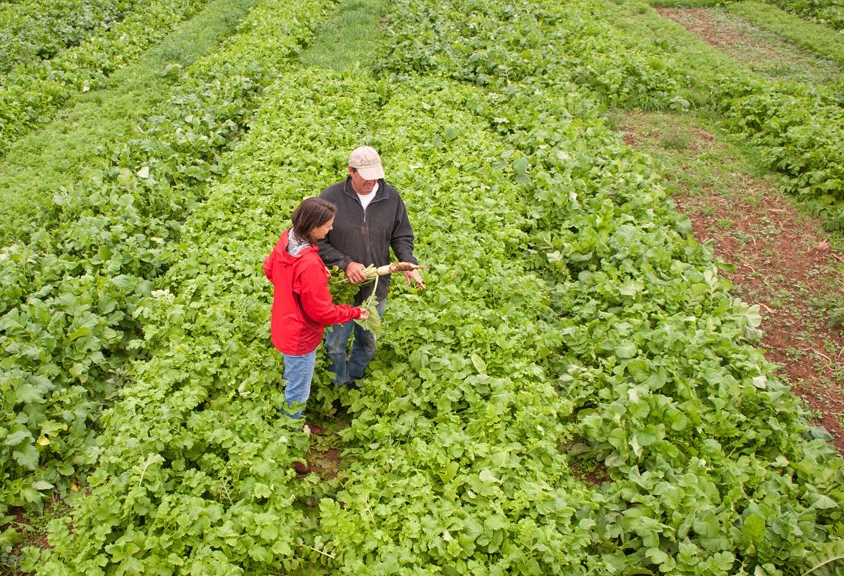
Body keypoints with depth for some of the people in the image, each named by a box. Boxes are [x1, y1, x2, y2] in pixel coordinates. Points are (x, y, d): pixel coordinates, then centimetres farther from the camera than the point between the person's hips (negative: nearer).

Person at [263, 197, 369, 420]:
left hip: (283, 325, 9)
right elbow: (321, 311, -27)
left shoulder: (287, 238, -12)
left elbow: (269, 268, 9)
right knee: (298, 394, 16)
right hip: (300, 337, -9)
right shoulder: (309, 264, -37)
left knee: (291, 380, 33)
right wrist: (355, 313, -15)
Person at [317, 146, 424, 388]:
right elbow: (318, 241, -10)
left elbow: (402, 237, 4)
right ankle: (339, 388, 41)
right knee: (336, 345, 15)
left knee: (367, 343, 22)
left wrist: (408, 264, -14)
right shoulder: (331, 197, -15)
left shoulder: (391, 197, -6)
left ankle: (354, 381, 48)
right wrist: (345, 263, -21)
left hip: (376, 287, 3)